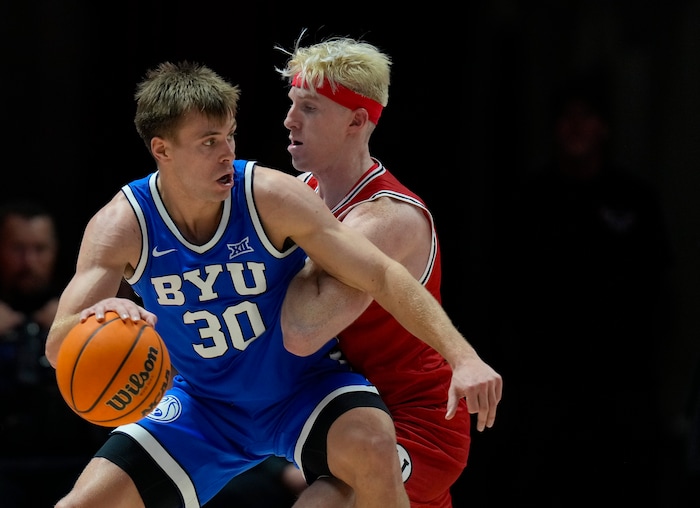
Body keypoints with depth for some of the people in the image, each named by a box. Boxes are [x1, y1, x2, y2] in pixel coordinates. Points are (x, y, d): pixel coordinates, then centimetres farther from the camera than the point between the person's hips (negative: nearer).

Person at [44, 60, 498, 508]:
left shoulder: (270, 196, -23)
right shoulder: (121, 226, -18)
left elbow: (382, 275, -23)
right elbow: (59, 349, -24)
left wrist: (462, 356, -35)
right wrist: (96, 321, -50)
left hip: (305, 386, -2)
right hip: (204, 403, 2)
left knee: (371, 450, -34)